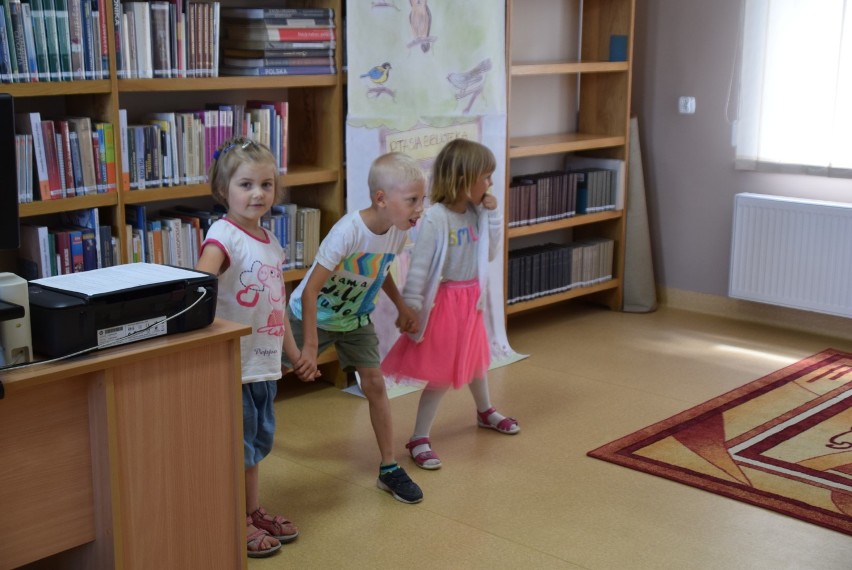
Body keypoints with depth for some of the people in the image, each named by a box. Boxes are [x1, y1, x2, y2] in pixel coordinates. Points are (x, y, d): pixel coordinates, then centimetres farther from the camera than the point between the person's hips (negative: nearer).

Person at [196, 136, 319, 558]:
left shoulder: (271, 244, 10)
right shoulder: (223, 235, -15)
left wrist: (296, 354, 24)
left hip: (265, 363, 8)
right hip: (234, 363, -8)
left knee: (257, 442, 20)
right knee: (237, 446, 4)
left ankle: (253, 512, 35)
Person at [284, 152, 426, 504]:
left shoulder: (399, 232, -15)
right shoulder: (349, 231, -35)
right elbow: (311, 289, -33)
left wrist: (400, 306, 6)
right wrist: (311, 346, -34)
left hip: (355, 319, 5)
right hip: (312, 315, -5)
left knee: (375, 383, -4)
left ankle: (389, 468, 6)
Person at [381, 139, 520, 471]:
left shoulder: (476, 213, -2)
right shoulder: (434, 219, -23)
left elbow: (489, 254, 5)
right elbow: (418, 269, -21)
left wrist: (492, 216, -5)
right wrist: (411, 311, -21)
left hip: (471, 299, 7)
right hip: (444, 301, -7)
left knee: (475, 357, 27)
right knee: (442, 373, -2)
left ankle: (485, 412, 52)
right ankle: (419, 439, 10)